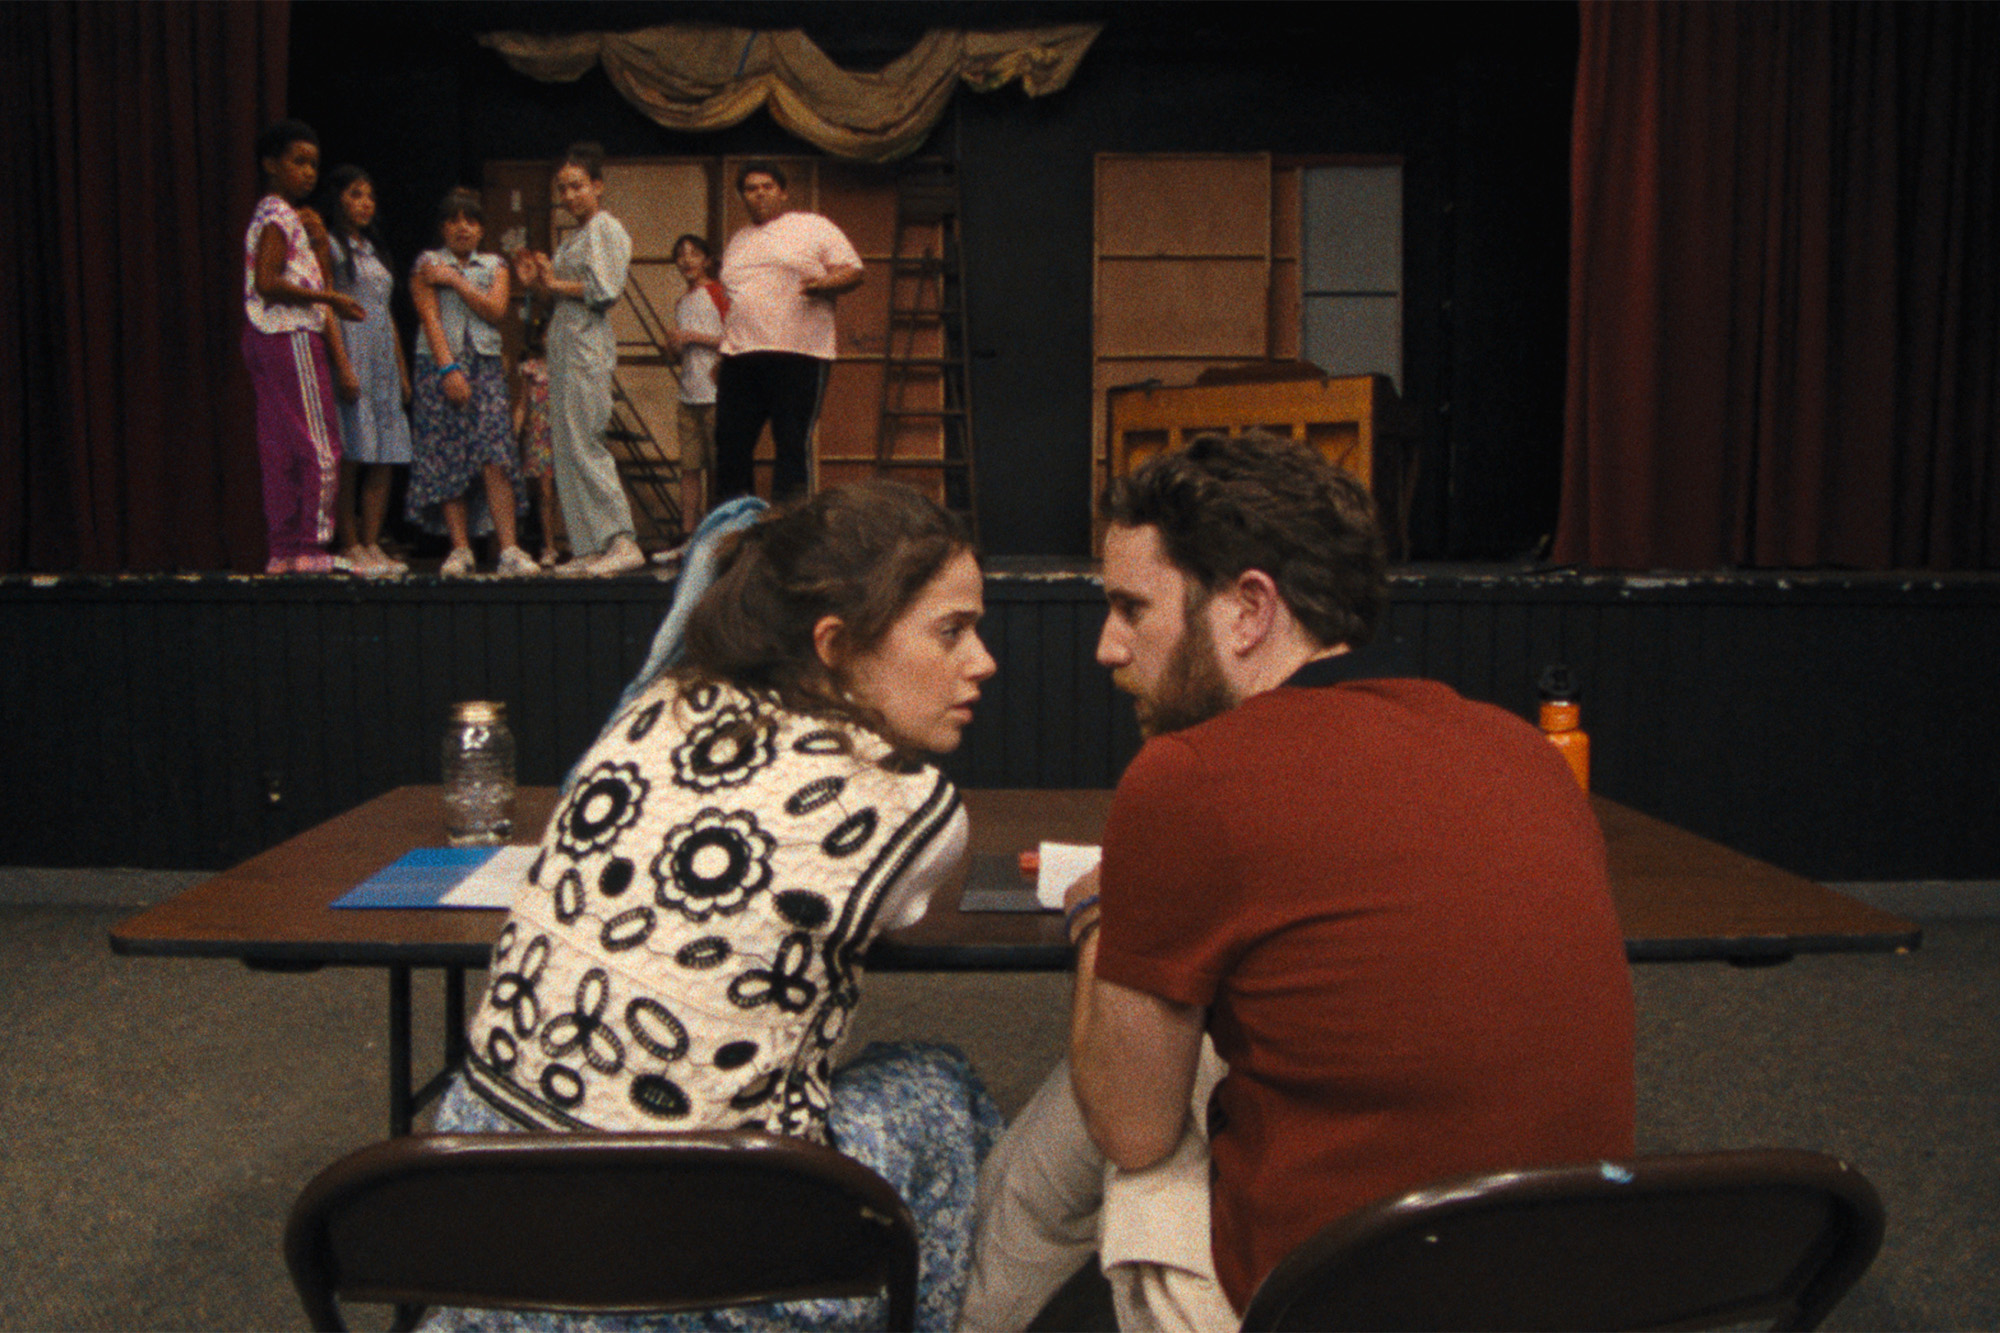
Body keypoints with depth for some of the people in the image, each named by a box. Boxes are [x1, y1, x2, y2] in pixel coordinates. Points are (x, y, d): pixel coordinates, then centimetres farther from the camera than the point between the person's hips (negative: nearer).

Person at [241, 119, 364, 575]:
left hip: (267, 340, 10)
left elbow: (311, 279, 19)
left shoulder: (282, 216, 21)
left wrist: (318, 239, 6)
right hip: (291, 337, -10)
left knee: (280, 450, 8)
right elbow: (267, 282, -19)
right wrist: (328, 298, -16)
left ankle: (283, 549, 10)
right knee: (319, 447, -8)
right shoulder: (279, 217, -9)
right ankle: (312, 548, -8)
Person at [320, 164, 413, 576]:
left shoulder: (374, 249, 21)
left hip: (383, 358, 7)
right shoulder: (329, 245, -2)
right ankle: (350, 545, -4)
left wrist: (402, 369, 17)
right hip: (349, 353, -7)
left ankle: (372, 543, 4)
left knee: (384, 457, 2)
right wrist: (343, 366, -19)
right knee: (350, 456, -8)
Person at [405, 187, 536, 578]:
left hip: (485, 361, 1)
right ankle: (461, 549, -3)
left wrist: (455, 281, -4)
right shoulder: (427, 263, 9)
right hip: (440, 362, -1)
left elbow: (496, 311, 0)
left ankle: (509, 548, -15)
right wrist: (449, 369, -12)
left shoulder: (495, 265, 16)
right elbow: (430, 317, -2)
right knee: (447, 457, -6)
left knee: (496, 456, -12)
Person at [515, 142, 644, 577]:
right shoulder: (574, 236, 22)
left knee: (584, 444, -13)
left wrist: (555, 284, -7)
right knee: (569, 448, 6)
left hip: (588, 344, -9)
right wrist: (536, 283, 8)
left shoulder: (606, 229, -5)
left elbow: (604, 290, -16)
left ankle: (622, 542, -12)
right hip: (564, 345, 9)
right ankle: (589, 547, 7)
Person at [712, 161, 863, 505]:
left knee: (793, 446, -7)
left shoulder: (815, 227, 8)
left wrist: (824, 284, -18)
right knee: (730, 443, 2)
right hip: (740, 358, 6)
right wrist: (724, 348, 21)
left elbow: (853, 271, 2)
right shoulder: (736, 243, 25)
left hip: (799, 354, -5)